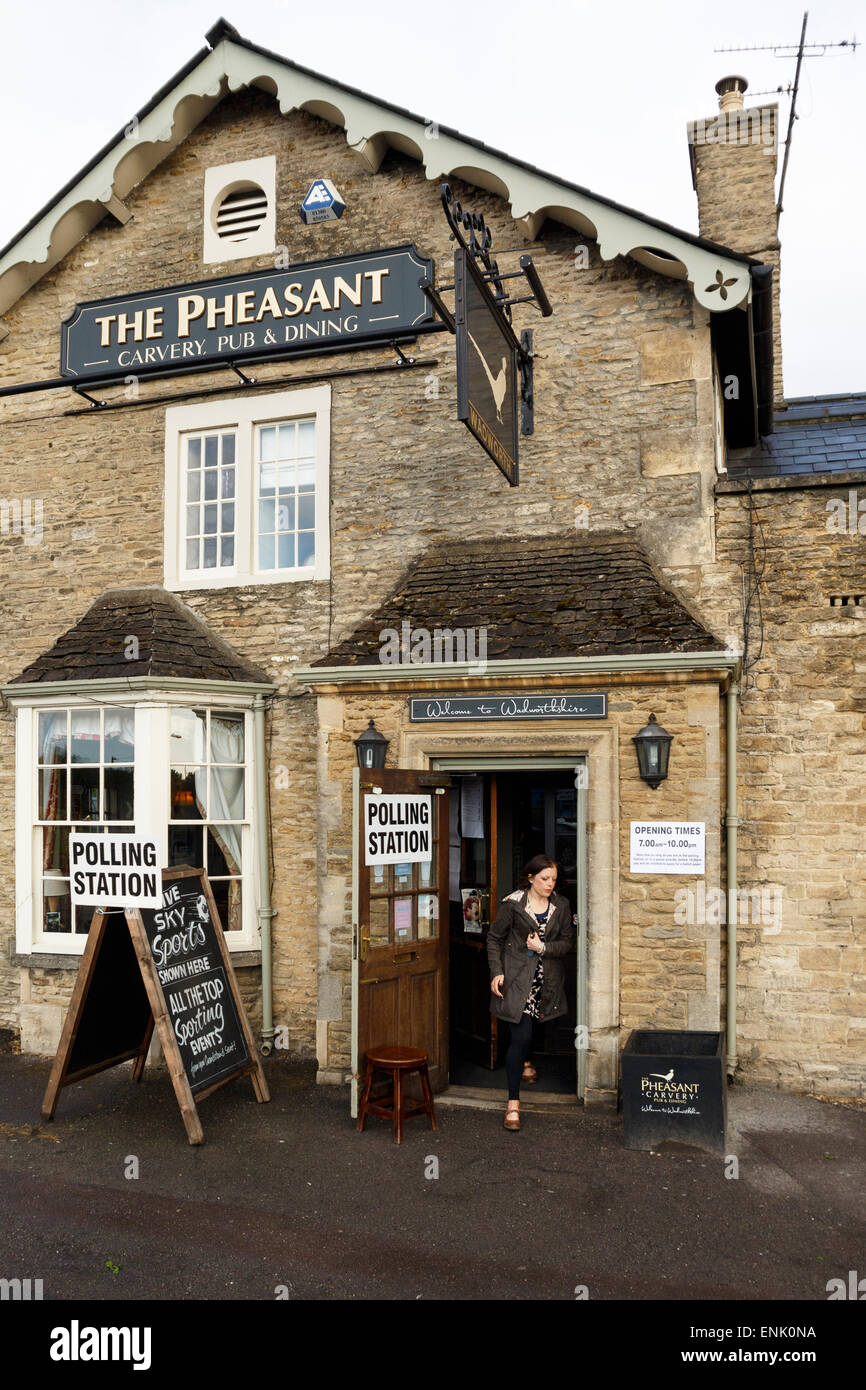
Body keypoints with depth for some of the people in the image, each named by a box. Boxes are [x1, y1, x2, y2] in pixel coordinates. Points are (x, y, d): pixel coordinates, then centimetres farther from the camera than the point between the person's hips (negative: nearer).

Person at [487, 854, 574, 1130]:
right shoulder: (512, 904, -9)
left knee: (529, 1023, 21)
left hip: (547, 980, 4)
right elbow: (494, 938, -3)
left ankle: (523, 1062, 54)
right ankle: (513, 1102, -4)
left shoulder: (561, 906, 2)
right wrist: (497, 972, -11)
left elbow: (568, 942, 4)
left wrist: (543, 947, -12)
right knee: (521, 1035, -10)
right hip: (517, 978, -4)